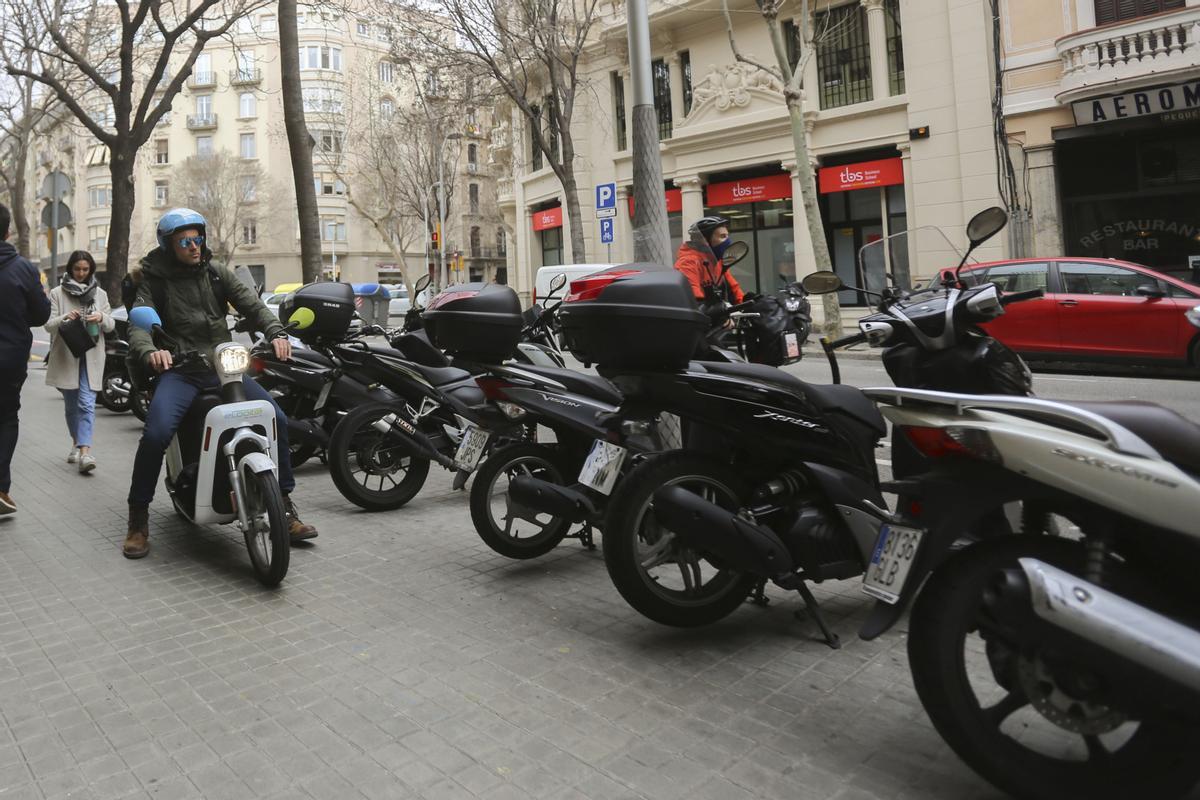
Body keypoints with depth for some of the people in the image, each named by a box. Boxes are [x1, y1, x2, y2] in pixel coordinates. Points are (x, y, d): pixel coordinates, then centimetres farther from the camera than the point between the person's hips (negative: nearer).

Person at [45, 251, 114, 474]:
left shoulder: (100, 294, 10)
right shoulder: (57, 293, 5)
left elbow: (111, 325, 9)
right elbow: (48, 325, 0)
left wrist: (101, 318, -14)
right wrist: (64, 318, -21)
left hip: (91, 356, 0)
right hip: (65, 355, 1)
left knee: (87, 403, -12)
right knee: (72, 404, 11)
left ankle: (84, 451, -21)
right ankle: (77, 443, 29)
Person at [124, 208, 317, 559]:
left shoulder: (216, 273, 12)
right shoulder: (155, 280, 5)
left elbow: (251, 303, 0)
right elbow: (139, 324, -9)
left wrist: (276, 333, -21)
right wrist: (149, 352, -32)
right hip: (179, 371, -3)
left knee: (276, 418, -12)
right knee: (156, 433, -27)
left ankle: (285, 507, 1)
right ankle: (138, 519, -5)